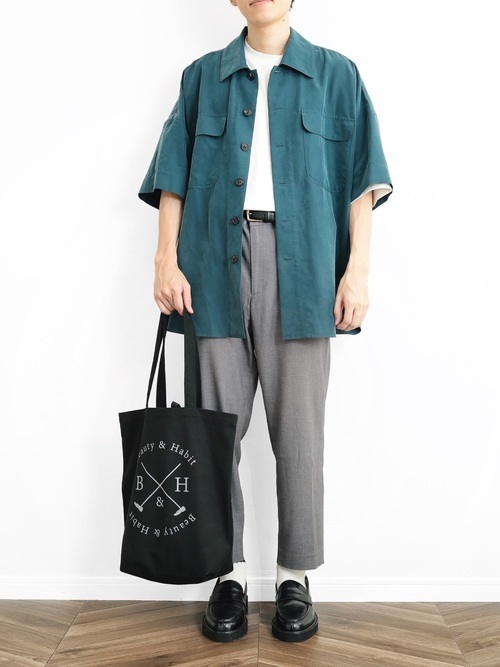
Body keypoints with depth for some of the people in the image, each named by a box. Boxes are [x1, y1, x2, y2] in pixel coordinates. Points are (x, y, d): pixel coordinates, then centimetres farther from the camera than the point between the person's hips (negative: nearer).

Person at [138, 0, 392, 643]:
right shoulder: (203, 77, 19)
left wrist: (358, 269, -3)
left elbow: (361, 179, 8)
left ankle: (295, 577, 15)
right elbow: (174, 176, 12)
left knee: (299, 431, 0)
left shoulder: (335, 74, 16)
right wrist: (167, 260, 0)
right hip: (217, 261, 2)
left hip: (301, 265, -1)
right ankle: (229, 573, 15)